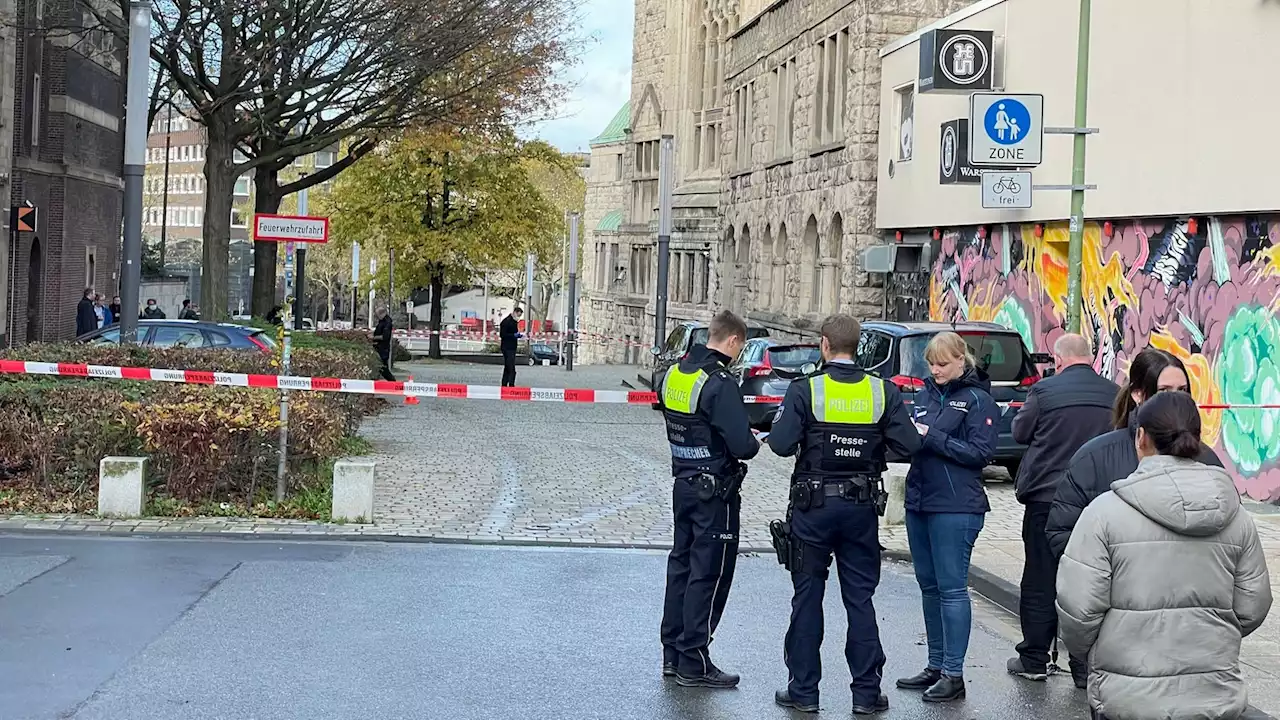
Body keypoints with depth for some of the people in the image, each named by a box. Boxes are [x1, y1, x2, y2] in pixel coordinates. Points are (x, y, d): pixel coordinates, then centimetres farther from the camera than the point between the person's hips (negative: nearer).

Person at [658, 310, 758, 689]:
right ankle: (693, 662, 5)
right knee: (708, 575, 0)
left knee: (681, 565, 16)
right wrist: (756, 442, -1)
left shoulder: (672, 374, 5)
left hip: (683, 485, 8)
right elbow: (741, 445, -24)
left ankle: (672, 654, 23)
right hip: (715, 491, -8)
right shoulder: (720, 384, -20)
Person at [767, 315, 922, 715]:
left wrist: (780, 423, 3)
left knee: (807, 598, 7)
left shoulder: (805, 391, -11)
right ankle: (867, 692, 10)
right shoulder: (883, 392, -4)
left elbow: (781, 444, -18)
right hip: (863, 507, 2)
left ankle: (803, 690, 12)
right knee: (860, 600, 9)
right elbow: (909, 446, -8)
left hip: (813, 506, -2)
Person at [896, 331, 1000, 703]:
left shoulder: (977, 399, -6)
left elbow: (981, 451, -13)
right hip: (919, 501, 7)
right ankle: (936, 666, 22)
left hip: (956, 508, -7)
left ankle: (953, 675, 2)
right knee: (929, 586, 12)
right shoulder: (926, 394, 13)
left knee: (951, 588, -4)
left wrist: (931, 437, -16)